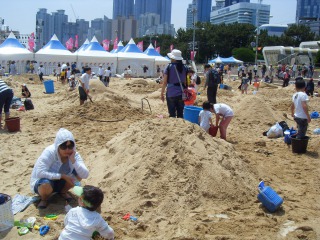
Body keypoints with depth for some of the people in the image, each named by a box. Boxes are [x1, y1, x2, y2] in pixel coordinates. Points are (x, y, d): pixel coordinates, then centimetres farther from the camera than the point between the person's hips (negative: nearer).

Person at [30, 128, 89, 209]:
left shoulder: (74, 154, -16)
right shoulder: (50, 152, -28)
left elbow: (85, 175, -26)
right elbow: (40, 173, -36)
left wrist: (73, 160, -38)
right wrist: (62, 176, -34)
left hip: (60, 182, 4)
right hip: (42, 181, -4)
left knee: (79, 174, -19)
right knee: (46, 185, -39)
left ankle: (63, 192, 8)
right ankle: (44, 198, -2)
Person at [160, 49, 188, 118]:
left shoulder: (169, 67, -6)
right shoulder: (184, 67, 4)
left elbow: (165, 82, -7)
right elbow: (185, 82, 6)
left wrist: (162, 93, 1)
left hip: (171, 93, -3)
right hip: (181, 93, 3)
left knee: (172, 114, 3)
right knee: (180, 114, 11)